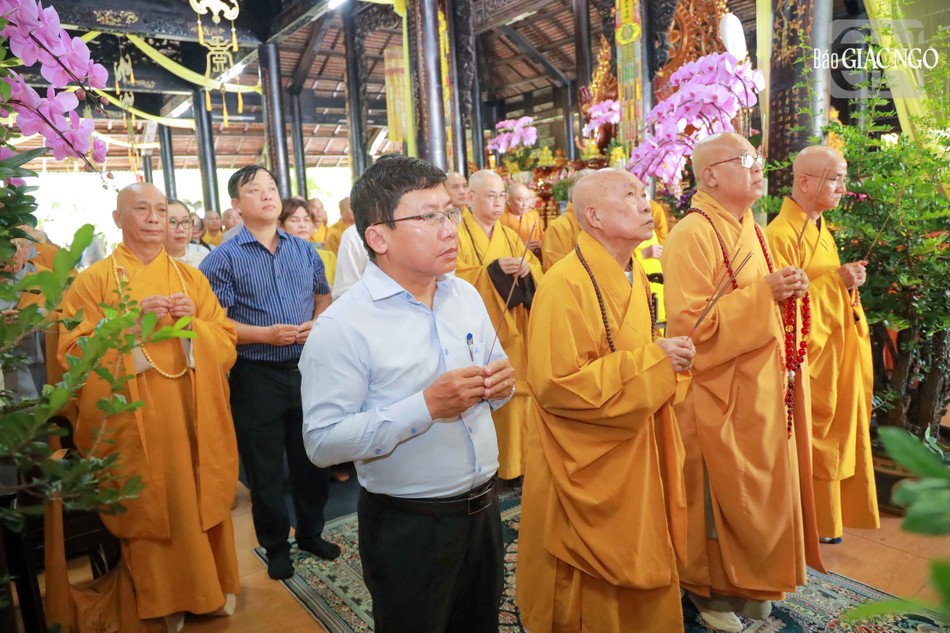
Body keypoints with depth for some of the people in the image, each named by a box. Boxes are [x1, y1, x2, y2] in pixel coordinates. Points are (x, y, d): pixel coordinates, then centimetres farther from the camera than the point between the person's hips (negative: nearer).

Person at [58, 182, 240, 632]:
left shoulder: (191, 277, 9)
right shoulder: (93, 280, 0)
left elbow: (226, 341, 6)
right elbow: (74, 353, -6)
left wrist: (193, 324, -12)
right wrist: (131, 325, -17)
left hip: (193, 418, 3)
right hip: (136, 423, -2)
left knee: (201, 503, 10)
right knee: (151, 510, 4)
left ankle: (210, 588, 29)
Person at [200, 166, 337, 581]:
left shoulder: (304, 250, 6)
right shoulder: (224, 259, -6)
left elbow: (324, 297, 17)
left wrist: (317, 324, -4)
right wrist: (265, 334, -21)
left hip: (307, 369, 4)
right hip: (257, 376, -3)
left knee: (312, 460, 16)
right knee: (265, 469, 10)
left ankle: (311, 532, 37)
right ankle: (276, 546, 30)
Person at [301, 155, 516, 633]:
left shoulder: (465, 295, 3)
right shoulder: (342, 326, -18)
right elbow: (322, 441, -21)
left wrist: (500, 383, -9)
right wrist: (427, 406, -28)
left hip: (482, 508, 6)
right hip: (407, 527, -6)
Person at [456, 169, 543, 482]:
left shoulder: (509, 236, 15)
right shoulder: (458, 235, -5)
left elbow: (536, 267, 13)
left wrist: (527, 268, -9)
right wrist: (493, 269, -22)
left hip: (512, 331, 6)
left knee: (515, 395, 7)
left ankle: (514, 460, 21)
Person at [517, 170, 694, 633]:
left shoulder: (634, 277, 6)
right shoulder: (565, 285, -23)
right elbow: (556, 383, -28)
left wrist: (670, 358, -3)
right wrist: (652, 360, -25)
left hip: (636, 456, 8)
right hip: (588, 466, -8)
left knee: (639, 576, 22)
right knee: (594, 590, 11)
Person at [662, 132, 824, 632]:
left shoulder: (750, 230, 11)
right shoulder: (692, 236, -17)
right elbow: (689, 323, -24)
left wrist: (787, 291, -1)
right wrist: (762, 292, -24)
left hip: (760, 386, 9)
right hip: (718, 394, -9)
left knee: (760, 486, 18)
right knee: (718, 495, 6)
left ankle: (748, 581, 37)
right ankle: (707, 589, 27)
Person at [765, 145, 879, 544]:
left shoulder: (821, 232, 13)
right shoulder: (782, 235, -17)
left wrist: (849, 281, 5)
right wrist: (836, 279, -21)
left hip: (833, 353, 9)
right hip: (805, 356, -9)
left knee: (836, 433, 16)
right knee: (810, 441, 2)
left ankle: (829, 516, 30)